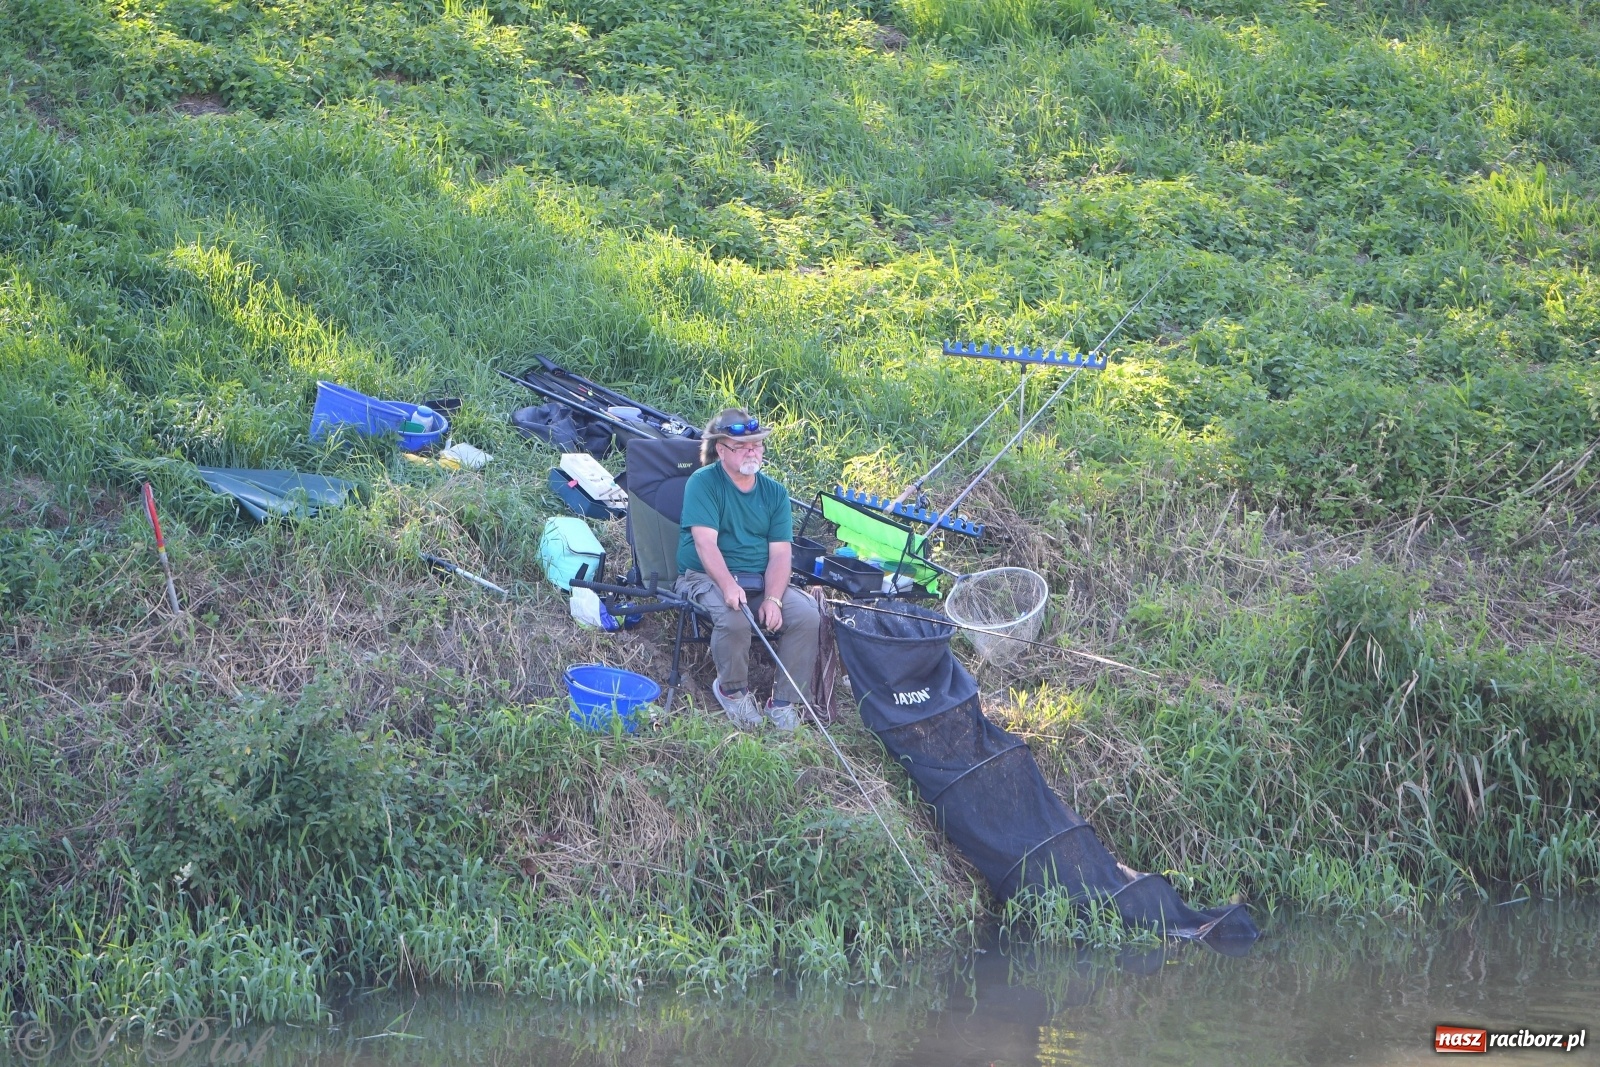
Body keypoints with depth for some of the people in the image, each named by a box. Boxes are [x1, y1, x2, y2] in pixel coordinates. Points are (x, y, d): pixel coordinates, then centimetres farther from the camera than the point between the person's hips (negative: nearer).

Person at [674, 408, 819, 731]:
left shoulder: (774, 493, 8)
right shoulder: (703, 483, -6)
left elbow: (780, 553, -1)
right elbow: (705, 542, -17)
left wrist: (773, 599, -18)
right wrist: (729, 586, -33)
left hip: (761, 581, 5)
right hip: (706, 578, -5)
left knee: (807, 616, -20)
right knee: (733, 618, -35)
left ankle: (784, 701, -6)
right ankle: (731, 689, -5)